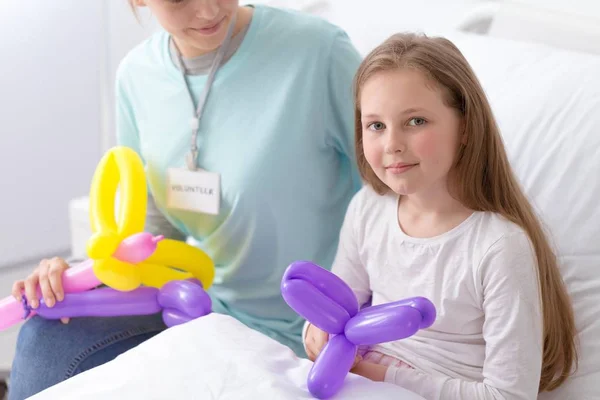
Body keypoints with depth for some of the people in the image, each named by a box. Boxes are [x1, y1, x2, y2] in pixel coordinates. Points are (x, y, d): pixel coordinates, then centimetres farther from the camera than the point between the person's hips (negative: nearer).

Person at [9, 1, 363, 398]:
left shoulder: (318, 50, -21)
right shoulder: (138, 75, -2)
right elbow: (155, 219, 9)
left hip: (299, 334, -5)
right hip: (203, 300, 5)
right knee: (49, 339, -12)